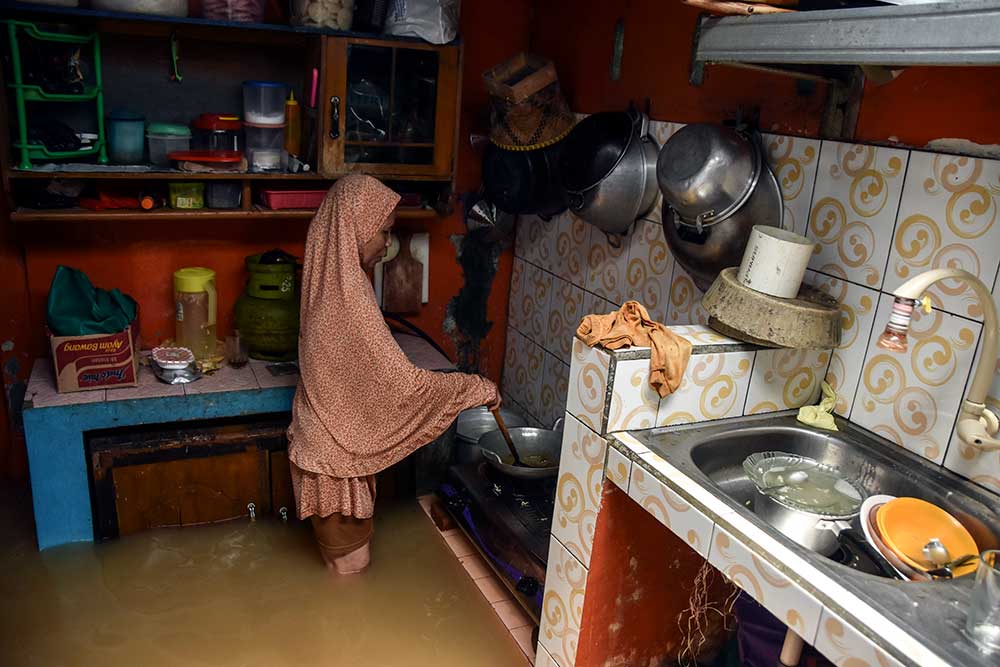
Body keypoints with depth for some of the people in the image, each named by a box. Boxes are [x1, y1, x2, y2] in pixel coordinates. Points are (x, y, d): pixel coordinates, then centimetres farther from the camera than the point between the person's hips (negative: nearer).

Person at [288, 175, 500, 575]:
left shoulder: (331, 282, 2)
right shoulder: (348, 298, -29)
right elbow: (400, 381, -28)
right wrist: (478, 389, -19)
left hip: (331, 433, 9)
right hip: (337, 447, -9)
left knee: (347, 550, 27)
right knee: (351, 562, 12)